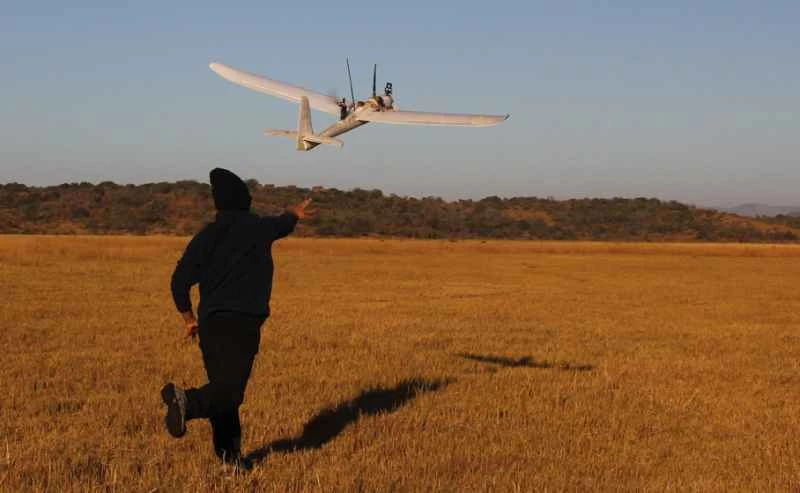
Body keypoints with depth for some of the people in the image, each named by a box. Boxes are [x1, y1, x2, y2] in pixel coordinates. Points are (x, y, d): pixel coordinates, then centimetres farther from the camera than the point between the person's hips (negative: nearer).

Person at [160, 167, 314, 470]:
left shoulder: (206, 236, 4)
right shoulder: (260, 228, 1)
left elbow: (180, 280, 0)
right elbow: (283, 224, 26)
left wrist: (189, 317, 15)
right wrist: (295, 213, 50)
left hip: (210, 323, 5)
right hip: (243, 323, -5)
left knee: (221, 387, 14)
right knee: (230, 392, -11)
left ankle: (229, 454, 17)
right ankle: (187, 400, -37)